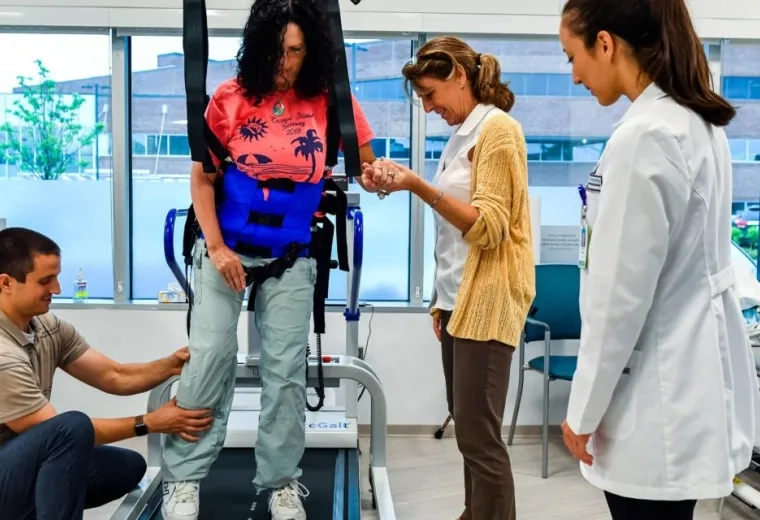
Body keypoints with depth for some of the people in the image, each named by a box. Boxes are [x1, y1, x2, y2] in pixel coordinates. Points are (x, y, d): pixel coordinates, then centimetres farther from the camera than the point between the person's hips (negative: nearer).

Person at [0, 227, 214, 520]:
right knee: (72, 427, -31)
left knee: (127, 466, 7)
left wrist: (171, 365, -17)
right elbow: (64, 433, -22)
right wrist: (149, 423, -18)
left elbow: (114, 377, 0)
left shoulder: (46, 326, -1)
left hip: (24, 462, 8)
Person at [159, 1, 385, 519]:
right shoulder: (231, 97, -6)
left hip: (291, 258, 1)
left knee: (286, 368, 4)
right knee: (210, 356, 0)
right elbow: (202, 178, -2)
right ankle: (184, 476, 15)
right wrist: (216, 248, -10)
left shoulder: (332, 100, -5)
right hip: (226, 248, 0)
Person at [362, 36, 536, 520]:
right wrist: (443, 299, 16)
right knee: (467, 428, 12)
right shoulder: (464, 133, 17)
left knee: (480, 435, -5)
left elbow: (488, 227, -17)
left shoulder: (498, 128, -8)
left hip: (486, 302, -8)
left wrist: (419, 186, -25)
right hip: (459, 299, 8)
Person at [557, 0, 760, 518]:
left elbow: (621, 293, -20)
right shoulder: (699, 122, 8)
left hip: (660, 393, -9)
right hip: (694, 373, 10)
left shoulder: (645, 136, -22)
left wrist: (585, 408, -11)